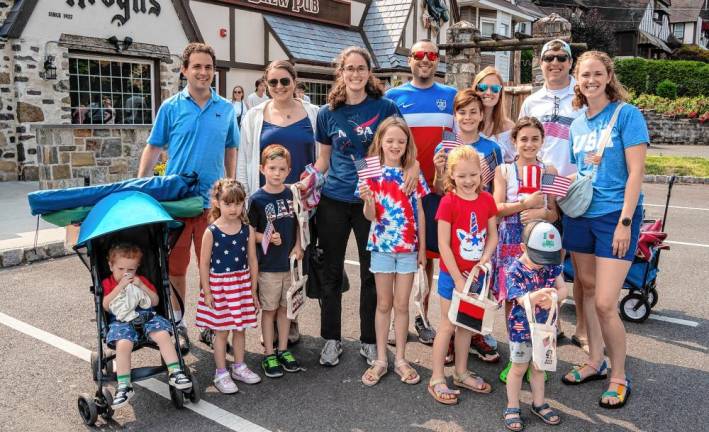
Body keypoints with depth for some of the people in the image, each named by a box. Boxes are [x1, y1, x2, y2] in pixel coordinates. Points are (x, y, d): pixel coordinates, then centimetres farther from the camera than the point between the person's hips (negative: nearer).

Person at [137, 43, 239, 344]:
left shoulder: (226, 109, 6)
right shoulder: (170, 108, 2)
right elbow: (153, 148, 4)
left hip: (213, 201, 1)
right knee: (175, 266, 9)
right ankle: (177, 322, 26)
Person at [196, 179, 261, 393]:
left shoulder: (247, 230, -2)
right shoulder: (211, 232, -11)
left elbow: (252, 261, 3)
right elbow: (204, 264, -7)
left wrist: (253, 291, 5)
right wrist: (207, 292, -8)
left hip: (242, 284, 3)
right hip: (219, 285, -3)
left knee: (240, 329, 14)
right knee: (221, 331, 6)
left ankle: (239, 367, 31)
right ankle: (221, 374, 19)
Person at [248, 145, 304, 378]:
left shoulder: (292, 194, 2)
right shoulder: (257, 199, -9)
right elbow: (250, 232, -6)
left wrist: (298, 246, -2)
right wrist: (268, 238, -23)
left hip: (290, 262, 4)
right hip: (268, 264, -3)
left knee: (285, 307, 14)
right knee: (269, 309, 7)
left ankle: (283, 350, 28)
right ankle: (269, 354, 19)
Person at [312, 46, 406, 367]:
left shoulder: (385, 107, -3)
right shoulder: (328, 113, 2)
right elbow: (323, 159, 10)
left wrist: (413, 165, -17)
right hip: (334, 201, 1)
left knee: (372, 273, 8)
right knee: (331, 272, 8)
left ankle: (369, 341, 24)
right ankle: (331, 339, 23)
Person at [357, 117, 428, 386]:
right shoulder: (373, 174, -4)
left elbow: (419, 212, 4)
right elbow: (370, 215, -8)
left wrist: (422, 248, 3)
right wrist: (367, 200, -30)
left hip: (408, 247, 1)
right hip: (383, 246, -1)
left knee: (402, 305, 8)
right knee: (384, 304, 9)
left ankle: (401, 359, 21)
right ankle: (381, 360, 20)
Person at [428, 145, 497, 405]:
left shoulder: (486, 200, -1)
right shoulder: (448, 202, -16)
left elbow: (493, 235, 5)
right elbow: (443, 244, -16)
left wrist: (484, 260, -12)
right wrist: (458, 279, -16)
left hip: (475, 273, 5)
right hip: (452, 274, -5)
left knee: (466, 324, 17)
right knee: (447, 326, 3)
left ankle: (461, 373, 32)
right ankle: (437, 379, 15)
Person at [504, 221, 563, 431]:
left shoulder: (551, 267, -7)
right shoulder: (515, 271, -21)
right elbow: (523, 301, -28)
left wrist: (552, 299, -32)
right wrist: (537, 295, -51)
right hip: (521, 328, -4)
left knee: (538, 366, 20)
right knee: (518, 368, 11)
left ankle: (538, 404, 37)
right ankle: (512, 408, 25)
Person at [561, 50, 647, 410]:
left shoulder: (627, 114, -7)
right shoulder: (576, 124, 10)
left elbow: (635, 172, -12)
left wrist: (625, 221, -16)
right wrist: (565, 209, 10)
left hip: (615, 216, -6)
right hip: (579, 215, 6)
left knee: (605, 303, -8)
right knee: (588, 290, 14)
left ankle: (619, 377, 12)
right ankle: (595, 362, 30)